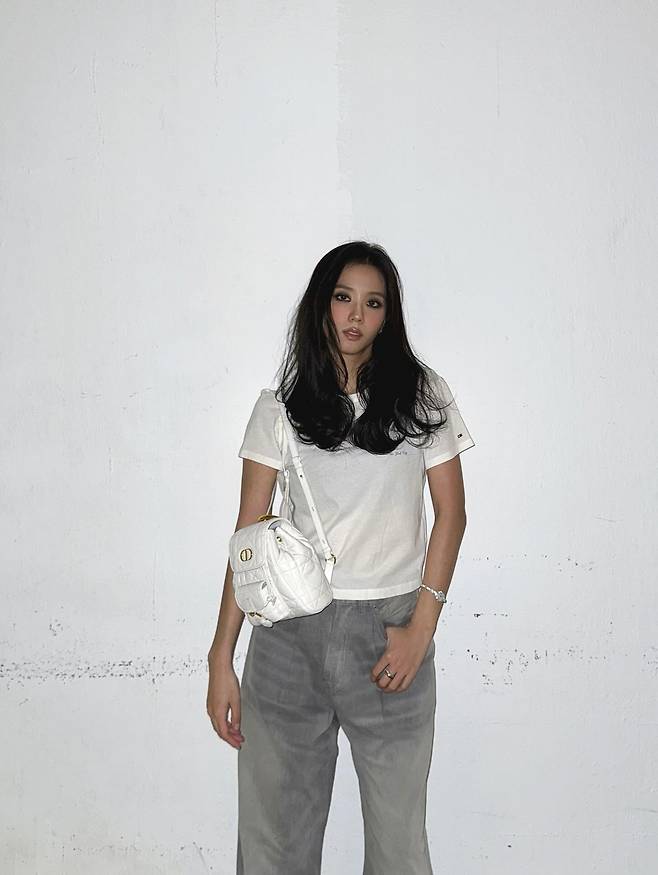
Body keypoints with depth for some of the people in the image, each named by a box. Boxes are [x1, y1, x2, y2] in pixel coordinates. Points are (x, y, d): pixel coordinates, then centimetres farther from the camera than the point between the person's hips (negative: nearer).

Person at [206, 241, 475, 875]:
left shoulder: (422, 396, 4)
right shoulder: (279, 408, 5)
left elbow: (451, 512, 3)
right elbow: (248, 535, 3)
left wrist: (422, 626, -7)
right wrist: (221, 659, 0)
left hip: (389, 632, 0)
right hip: (289, 632, 1)